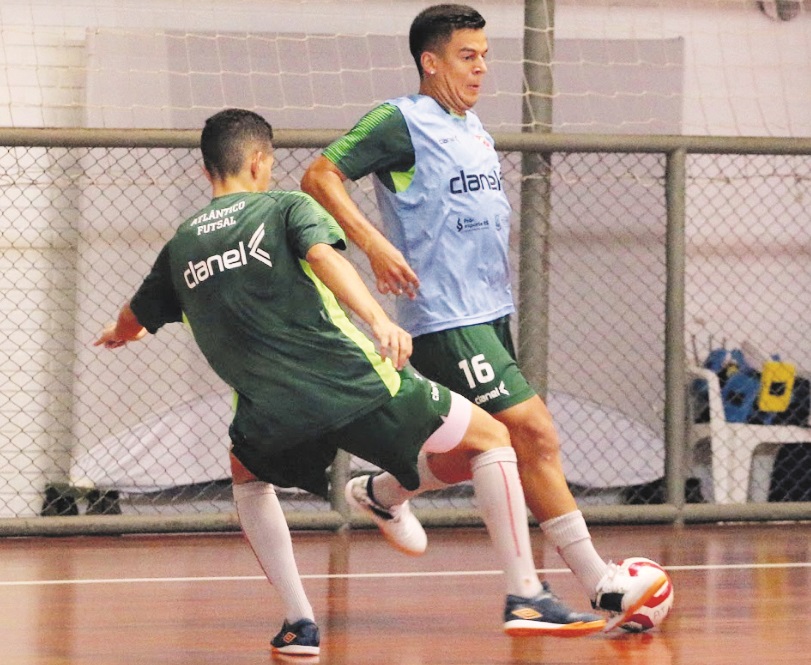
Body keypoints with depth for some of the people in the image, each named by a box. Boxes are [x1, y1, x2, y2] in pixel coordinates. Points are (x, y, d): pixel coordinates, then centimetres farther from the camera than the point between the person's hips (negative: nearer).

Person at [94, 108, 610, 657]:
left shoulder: (181, 246, 18)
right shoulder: (286, 208, 7)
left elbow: (131, 323, 32)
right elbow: (323, 255, -15)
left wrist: (120, 334, 57)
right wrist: (378, 319, -30)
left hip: (274, 412, 3)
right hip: (354, 381, -3)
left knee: (249, 477, 37)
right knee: (490, 438, 14)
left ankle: (299, 622, 21)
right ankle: (525, 597, 6)